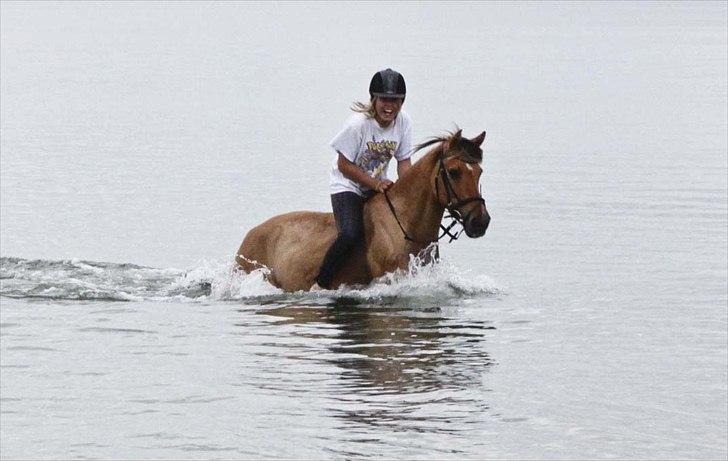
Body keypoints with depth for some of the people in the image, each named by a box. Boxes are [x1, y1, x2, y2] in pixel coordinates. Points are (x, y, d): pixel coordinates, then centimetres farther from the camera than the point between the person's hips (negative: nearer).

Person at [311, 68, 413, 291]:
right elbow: (345, 165, -18)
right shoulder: (359, 123, -23)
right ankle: (320, 285, -17)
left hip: (379, 185, 6)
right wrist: (375, 184, -21)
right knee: (350, 234, -28)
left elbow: (404, 161, 0)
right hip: (347, 185, -6)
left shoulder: (403, 121, -8)